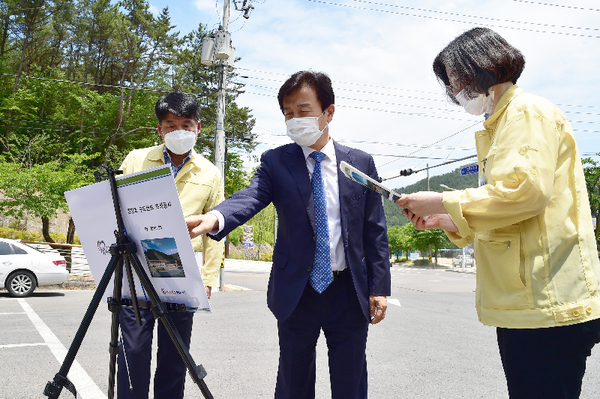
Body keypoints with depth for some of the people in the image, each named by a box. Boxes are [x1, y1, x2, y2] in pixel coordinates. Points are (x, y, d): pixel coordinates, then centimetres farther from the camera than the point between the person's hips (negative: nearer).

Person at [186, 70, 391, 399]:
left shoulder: (360, 163, 3)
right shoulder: (275, 161, 0)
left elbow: (375, 231, 3)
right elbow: (250, 198, -19)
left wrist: (378, 288, -2)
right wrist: (215, 218, -40)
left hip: (350, 293, 1)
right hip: (296, 293, 0)